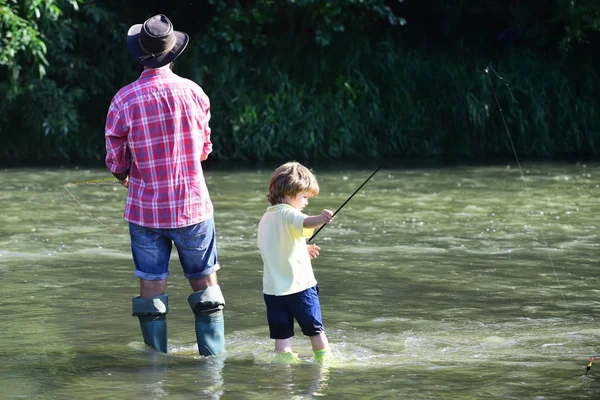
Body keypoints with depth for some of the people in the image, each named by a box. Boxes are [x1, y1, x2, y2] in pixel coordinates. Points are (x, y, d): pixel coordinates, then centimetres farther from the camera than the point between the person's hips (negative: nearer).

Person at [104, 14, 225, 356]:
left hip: (145, 209, 0)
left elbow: (116, 161, -3)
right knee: (205, 281, 11)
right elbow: (204, 149, 7)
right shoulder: (193, 92, -6)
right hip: (193, 206, 1)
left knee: (152, 285, 6)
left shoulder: (124, 100, -11)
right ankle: (214, 357, 11)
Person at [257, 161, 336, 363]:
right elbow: (304, 222, -37)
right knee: (315, 328, 10)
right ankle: (325, 360, 19)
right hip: (300, 285, -6)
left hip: (273, 288, 6)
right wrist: (320, 219, -56)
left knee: (281, 333, 5)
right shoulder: (288, 214, -12)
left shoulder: (265, 218, 13)